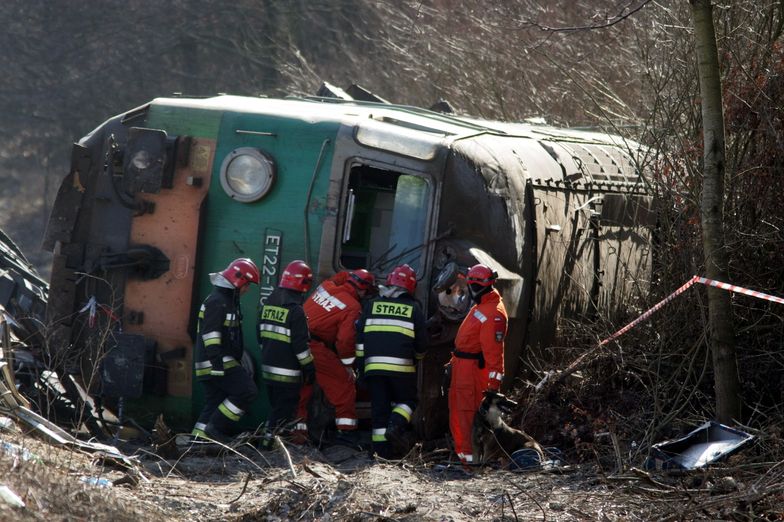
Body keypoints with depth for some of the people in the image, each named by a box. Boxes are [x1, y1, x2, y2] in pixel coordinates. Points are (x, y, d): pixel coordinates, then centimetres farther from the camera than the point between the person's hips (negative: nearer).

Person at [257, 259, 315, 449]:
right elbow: (301, 345, -17)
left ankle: (270, 438, 17)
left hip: (268, 368, 8)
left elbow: (261, 336, 17)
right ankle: (269, 439, -2)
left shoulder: (267, 305, 8)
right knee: (284, 411, 0)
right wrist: (309, 368, -8)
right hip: (287, 373, -8)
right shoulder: (295, 311, -17)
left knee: (276, 407, 17)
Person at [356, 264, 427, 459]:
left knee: (379, 406, 7)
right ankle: (395, 427, -12)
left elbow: (359, 336, 7)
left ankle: (381, 449, 4)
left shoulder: (372, 305, 10)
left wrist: (360, 362, 13)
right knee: (407, 400, 16)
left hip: (374, 365, 2)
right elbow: (422, 342, 8)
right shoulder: (413, 308, 4)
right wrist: (416, 359, 27)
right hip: (401, 367, -2)